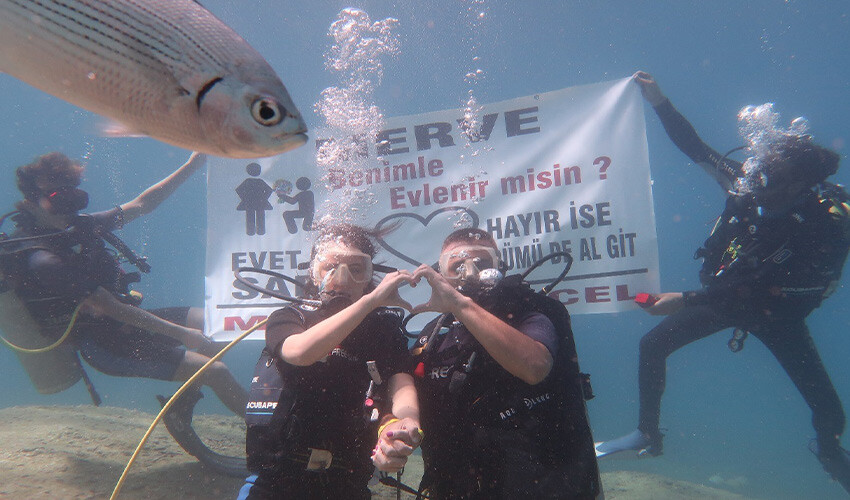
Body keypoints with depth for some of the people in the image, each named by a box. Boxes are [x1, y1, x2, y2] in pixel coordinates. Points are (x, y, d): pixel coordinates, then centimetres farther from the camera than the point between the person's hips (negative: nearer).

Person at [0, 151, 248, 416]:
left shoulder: (81, 225, 3)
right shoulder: (43, 261, -22)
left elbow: (142, 204, 11)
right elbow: (113, 309, -23)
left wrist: (191, 166, 7)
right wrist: (182, 333, -19)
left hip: (125, 323, 9)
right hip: (106, 346, -9)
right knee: (217, 372, -15)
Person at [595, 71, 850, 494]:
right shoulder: (746, 183, -22)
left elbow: (753, 288, -37)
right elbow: (695, 148, -13)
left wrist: (686, 299, -41)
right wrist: (659, 102, -20)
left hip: (776, 312, -3)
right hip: (725, 293, 4)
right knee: (653, 345, -6)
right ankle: (648, 434, 14)